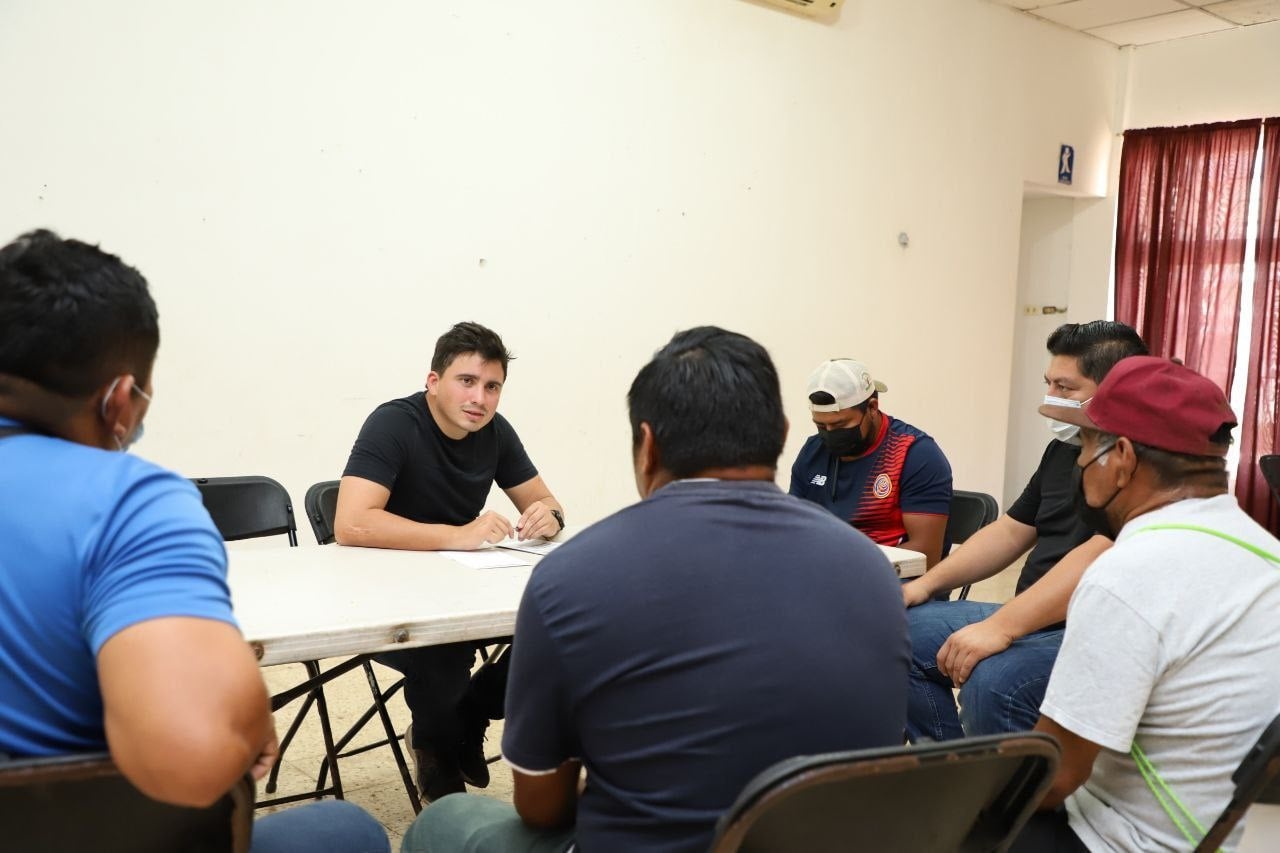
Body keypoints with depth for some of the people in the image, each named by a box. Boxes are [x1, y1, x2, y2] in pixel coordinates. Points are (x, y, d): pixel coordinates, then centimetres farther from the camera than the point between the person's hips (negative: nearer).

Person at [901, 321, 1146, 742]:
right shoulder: (1063, 449, 14)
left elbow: (1098, 558, -28)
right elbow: (1010, 532, 19)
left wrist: (1001, 627, -32)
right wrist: (926, 584, 9)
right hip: (1033, 618, 9)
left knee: (992, 682, -34)